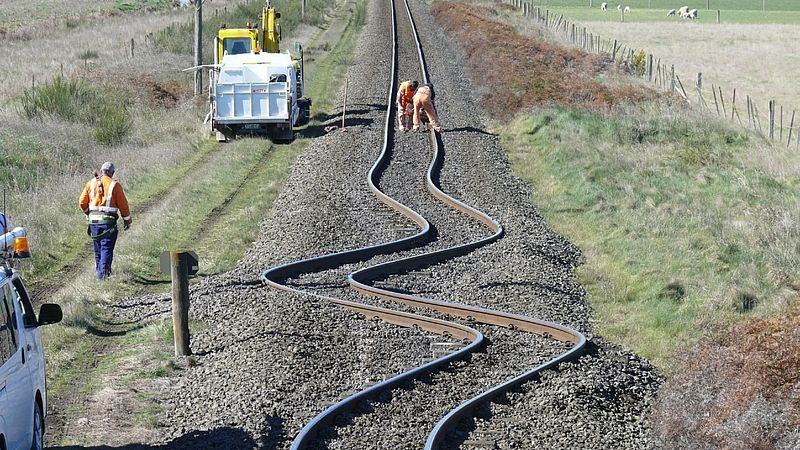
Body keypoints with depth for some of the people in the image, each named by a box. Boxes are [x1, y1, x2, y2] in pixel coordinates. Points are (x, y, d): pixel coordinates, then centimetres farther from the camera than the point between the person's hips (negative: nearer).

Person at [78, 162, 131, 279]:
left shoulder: (91, 183, 4)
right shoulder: (115, 185, -6)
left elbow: (82, 202, 6)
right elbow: (123, 204, -3)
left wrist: (88, 212, 26)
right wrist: (127, 220, 10)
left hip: (93, 220, 4)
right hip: (108, 220, -4)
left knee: (98, 247, 17)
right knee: (107, 247, -1)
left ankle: (100, 271, 26)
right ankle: (103, 273, -11)